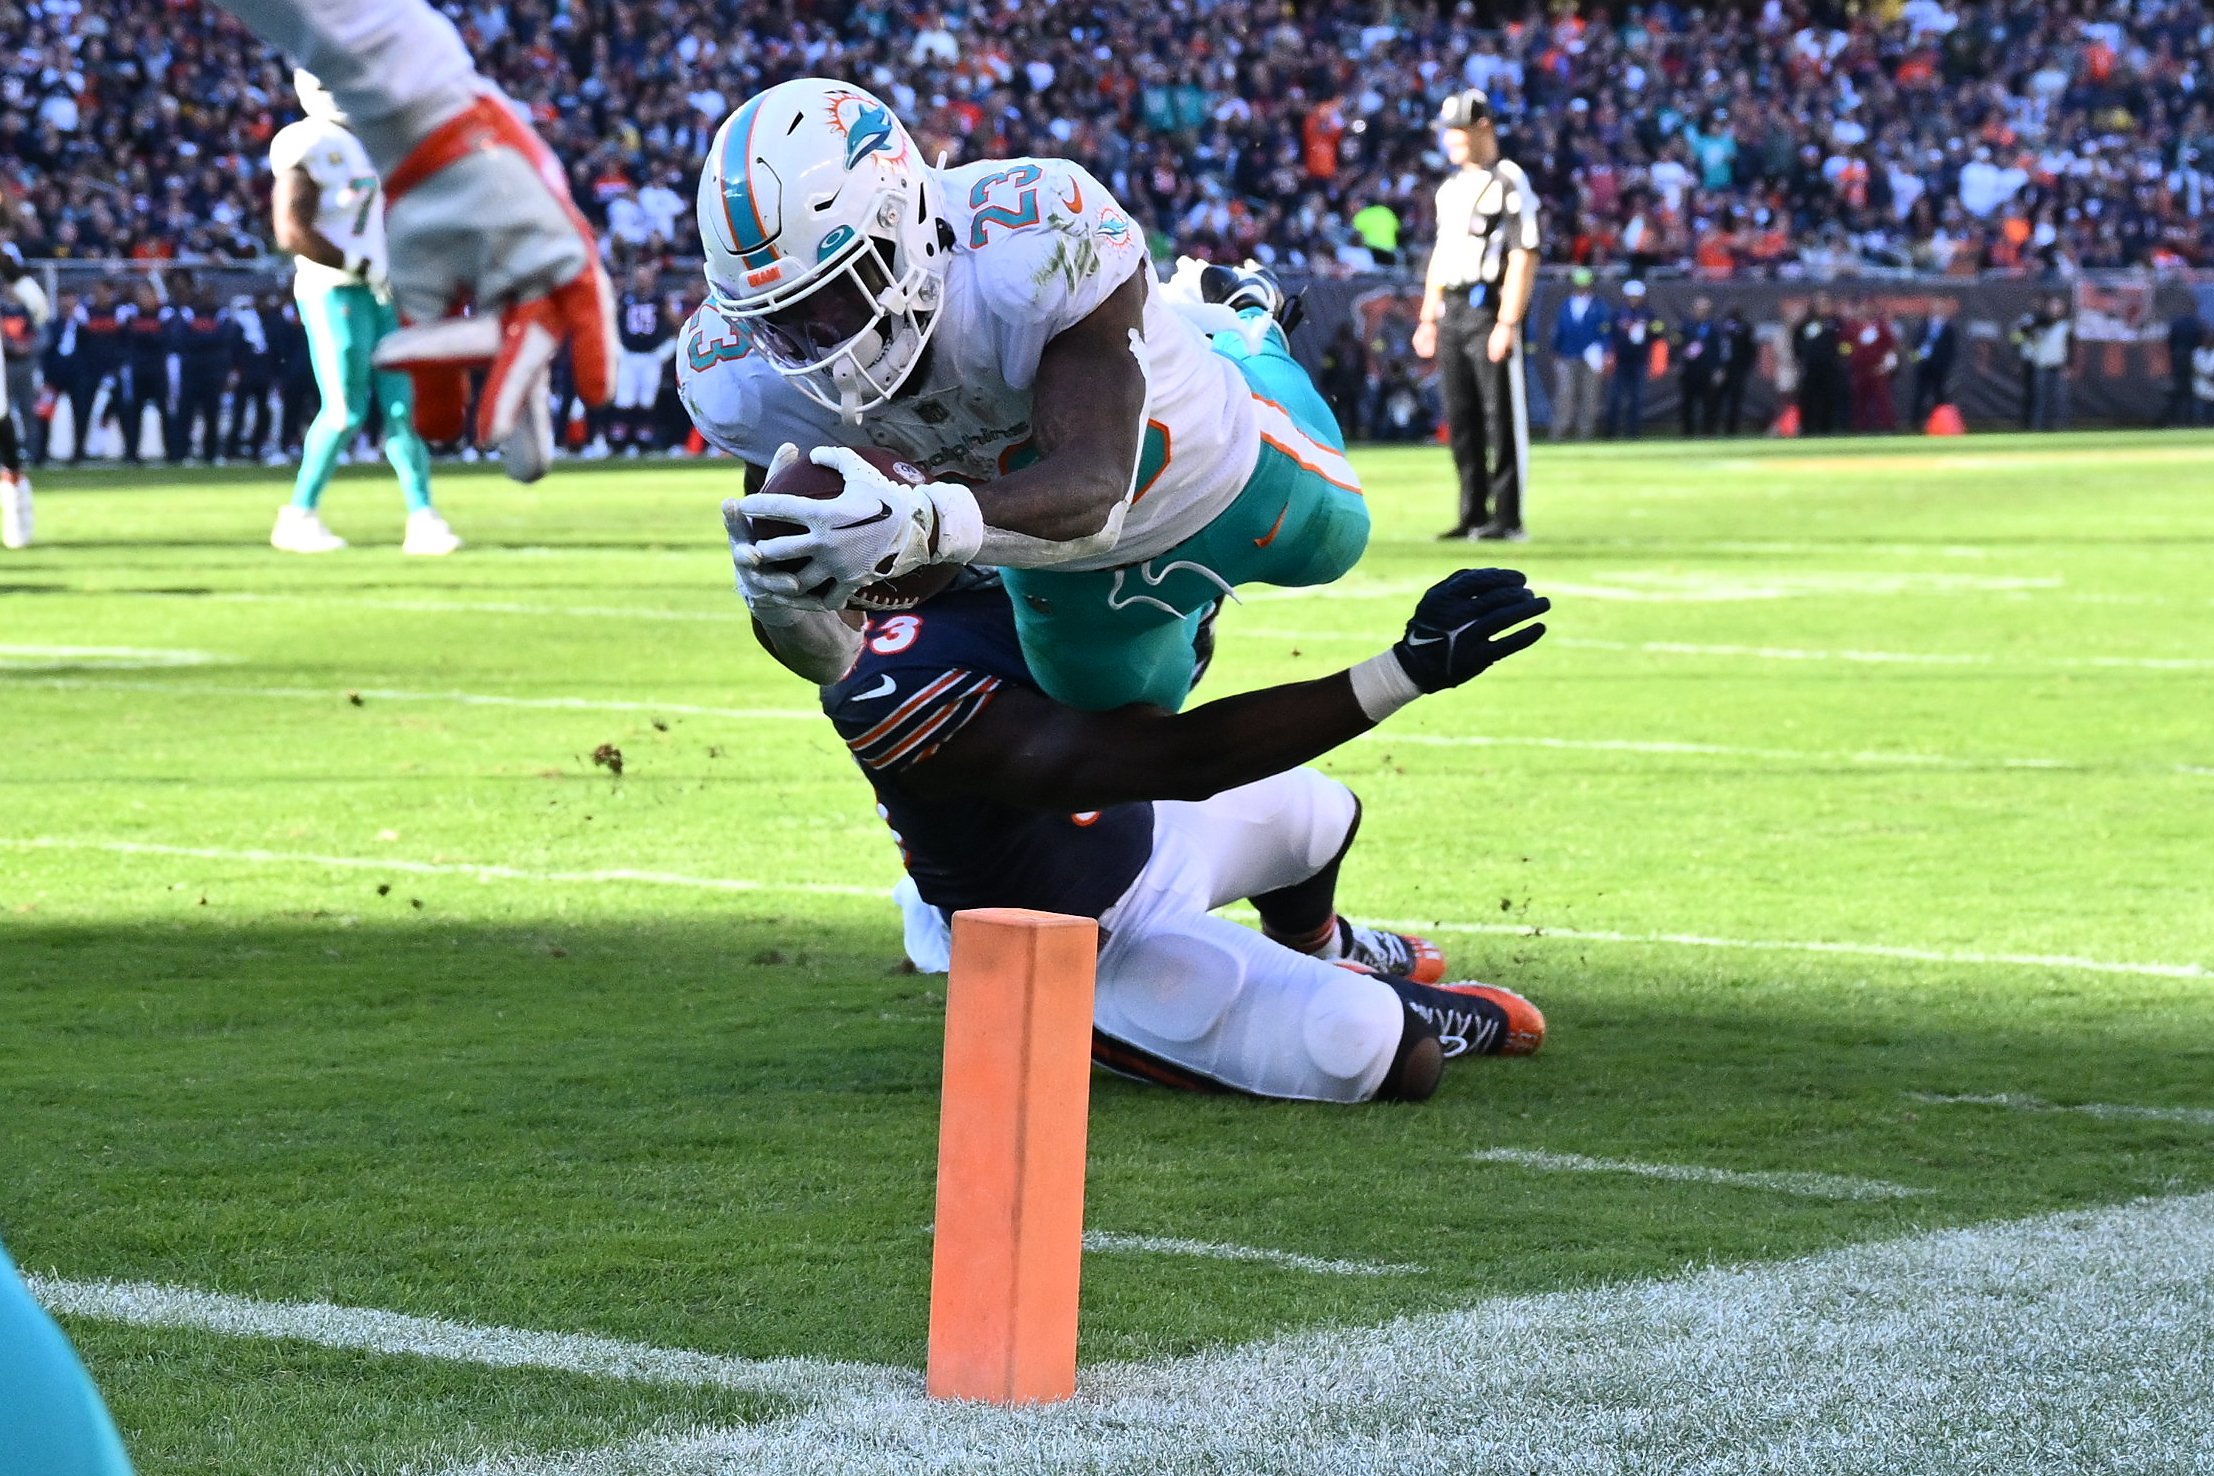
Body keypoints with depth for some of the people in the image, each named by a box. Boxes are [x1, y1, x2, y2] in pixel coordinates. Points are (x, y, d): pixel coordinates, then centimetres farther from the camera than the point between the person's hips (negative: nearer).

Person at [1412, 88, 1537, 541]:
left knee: (1502, 417, -6)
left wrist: (1508, 322, -19)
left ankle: (1507, 517, -3)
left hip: (1489, 310, -8)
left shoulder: (1509, 182, -8)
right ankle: (1473, 515, 14)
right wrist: (1428, 317, 18)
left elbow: (1524, 256, -14)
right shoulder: (1452, 187, 18)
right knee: (1460, 419, 9)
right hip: (1451, 312, 8)